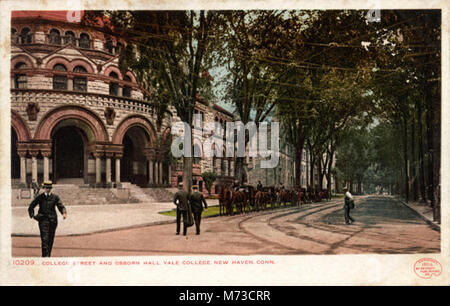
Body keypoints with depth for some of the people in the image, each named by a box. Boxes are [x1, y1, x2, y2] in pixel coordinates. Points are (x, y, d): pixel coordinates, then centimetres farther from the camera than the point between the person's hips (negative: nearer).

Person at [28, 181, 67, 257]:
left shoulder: (55, 197, 6)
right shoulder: (39, 197, 5)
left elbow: (61, 206, -2)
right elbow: (31, 207, 12)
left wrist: (64, 213, -21)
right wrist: (32, 215, -2)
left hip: (53, 220, 2)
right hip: (43, 219, -2)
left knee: (51, 239, 9)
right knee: (44, 238, -13)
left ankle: (48, 255, 23)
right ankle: (45, 256, -15)